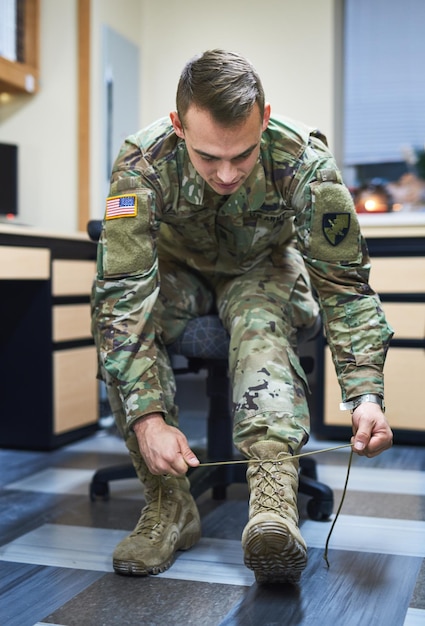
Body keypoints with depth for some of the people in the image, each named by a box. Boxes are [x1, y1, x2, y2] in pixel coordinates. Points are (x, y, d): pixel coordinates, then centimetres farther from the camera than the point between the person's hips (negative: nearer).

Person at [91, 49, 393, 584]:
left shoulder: (304, 162, -31)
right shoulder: (143, 164, -32)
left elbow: (345, 285, -25)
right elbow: (123, 294, -35)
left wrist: (366, 395, -38)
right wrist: (148, 417, -45)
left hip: (264, 267, 0)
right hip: (176, 267, 1)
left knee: (260, 324, -36)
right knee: (115, 315, -31)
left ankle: (274, 499, -45)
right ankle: (168, 503, -26)